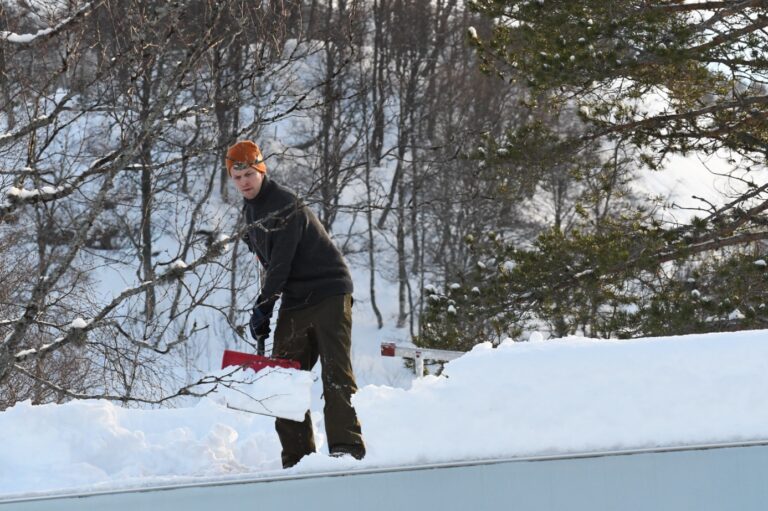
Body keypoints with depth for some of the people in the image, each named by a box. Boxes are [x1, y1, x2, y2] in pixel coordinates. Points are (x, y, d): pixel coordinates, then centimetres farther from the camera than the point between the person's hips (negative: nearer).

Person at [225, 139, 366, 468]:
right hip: (294, 300, 8)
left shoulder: (287, 205, -15)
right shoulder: (250, 211, 12)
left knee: (335, 370, -15)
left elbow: (281, 261, -19)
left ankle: (347, 446, -20)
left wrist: (262, 307, -17)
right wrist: (266, 307, 13)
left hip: (329, 293, -8)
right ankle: (297, 456, 2)